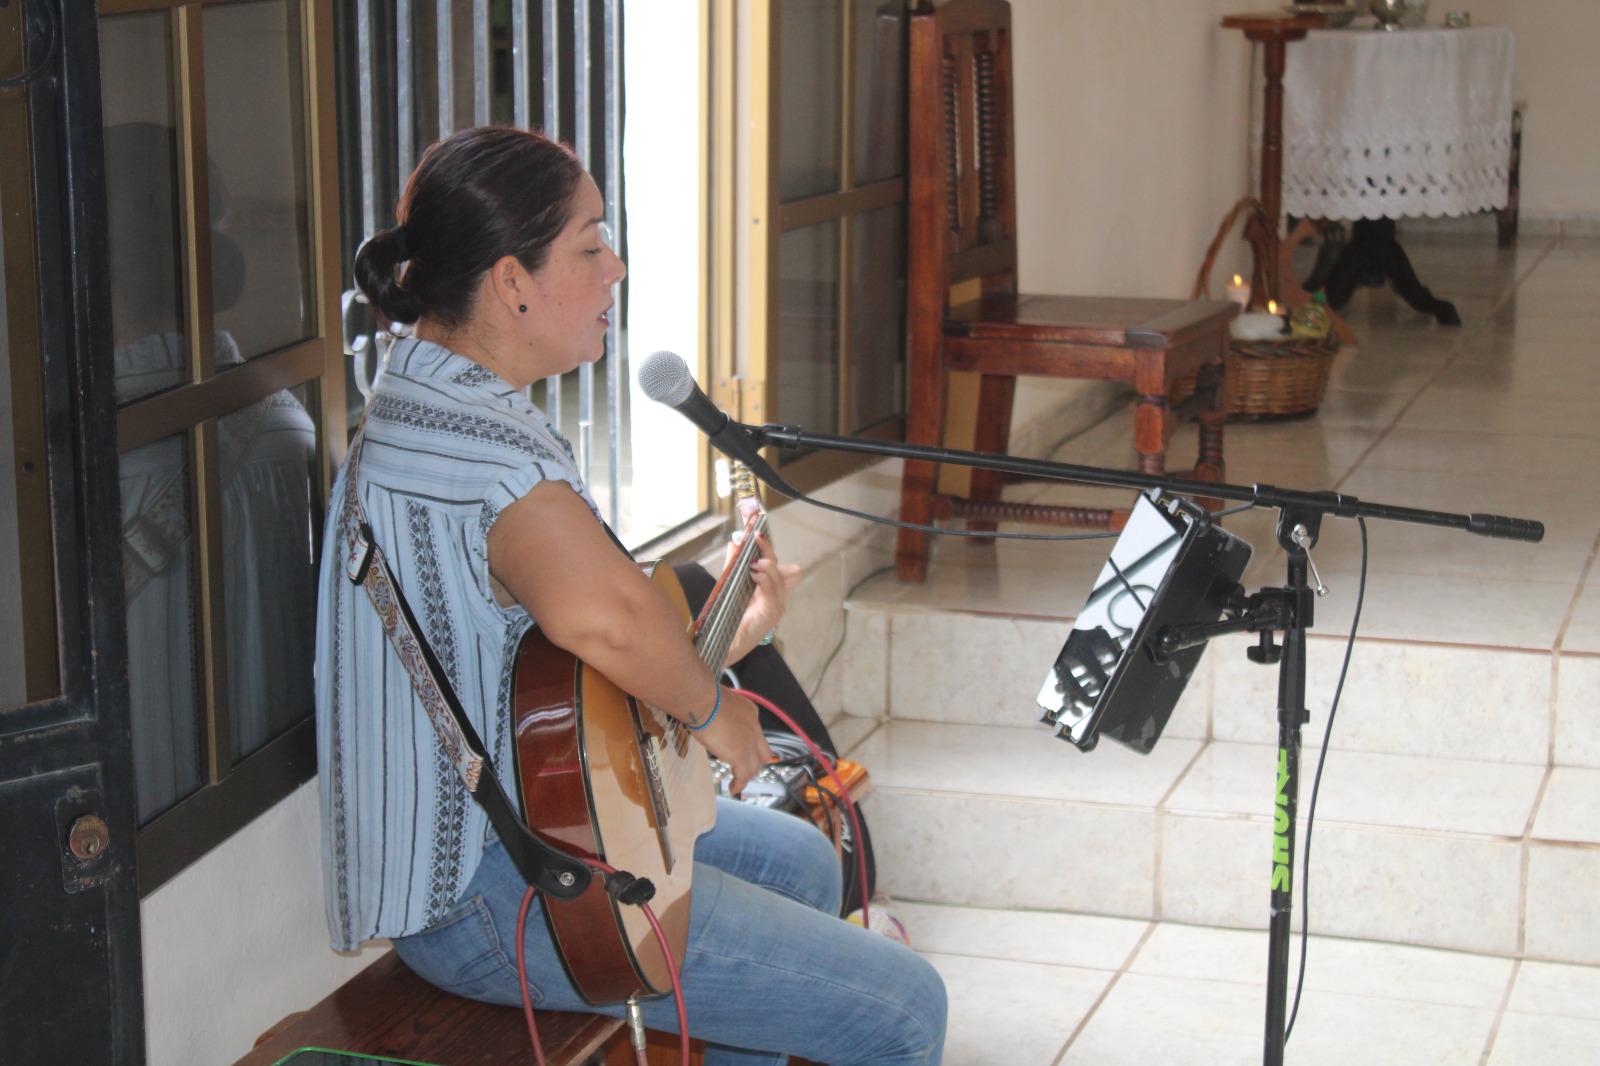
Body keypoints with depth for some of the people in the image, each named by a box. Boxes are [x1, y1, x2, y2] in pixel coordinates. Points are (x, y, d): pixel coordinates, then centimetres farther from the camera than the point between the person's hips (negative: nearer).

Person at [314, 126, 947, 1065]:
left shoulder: (418, 402, 8)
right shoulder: (490, 453, -27)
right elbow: (605, 619, -46)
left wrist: (724, 633, 13)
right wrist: (713, 706, -26)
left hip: (499, 811, 11)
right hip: (485, 893, -11)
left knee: (801, 863, 30)